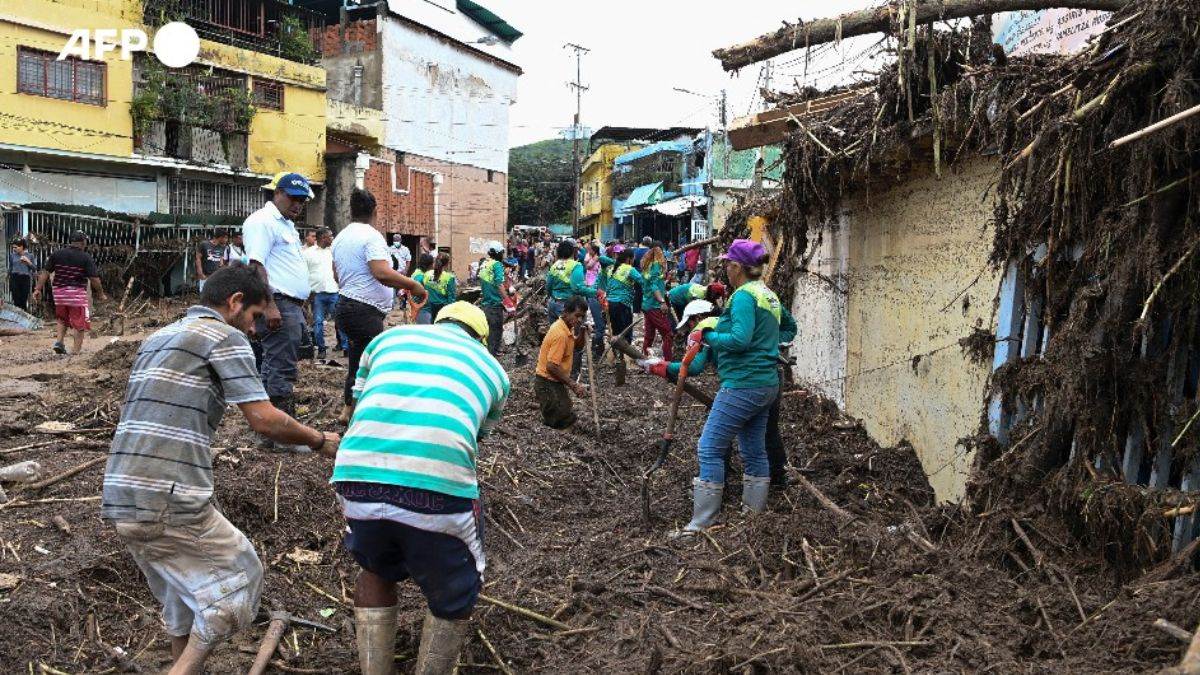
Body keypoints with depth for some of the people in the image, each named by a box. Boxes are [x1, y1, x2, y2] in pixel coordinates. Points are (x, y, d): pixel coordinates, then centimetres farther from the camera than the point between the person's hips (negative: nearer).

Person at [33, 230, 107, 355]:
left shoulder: (57, 254, 4)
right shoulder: (86, 258, -7)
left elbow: (45, 272, 3)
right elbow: (94, 279, -10)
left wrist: (38, 289, 8)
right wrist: (101, 294, 2)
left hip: (59, 292, 4)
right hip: (77, 292, -4)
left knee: (62, 319, 25)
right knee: (80, 322, 4)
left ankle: (59, 341, 9)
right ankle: (76, 350, 2)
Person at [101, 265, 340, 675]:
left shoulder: (157, 338, 22)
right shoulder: (225, 337, -4)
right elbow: (264, 420, -11)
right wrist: (319, 441, 4)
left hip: (119, 502, 8)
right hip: (169, 502, -8)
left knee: (183, 592, 24)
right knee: (239, 576, 10)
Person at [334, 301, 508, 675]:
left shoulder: (389, 336, 27)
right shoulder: (492, 368, 24)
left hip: (357, 477, 3)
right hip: (441, 487, -2)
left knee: (375, 572, 33)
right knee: (454, 601, 25)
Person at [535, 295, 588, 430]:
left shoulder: (566, 328, 4)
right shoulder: (560, 334, -24)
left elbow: (577, 347, 17)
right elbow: (551, 366, -27)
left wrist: (582, 332, -3)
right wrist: (574, 385, -23)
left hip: (555, 381, 9)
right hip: (547, 383, -9)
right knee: (567, 421, -10)